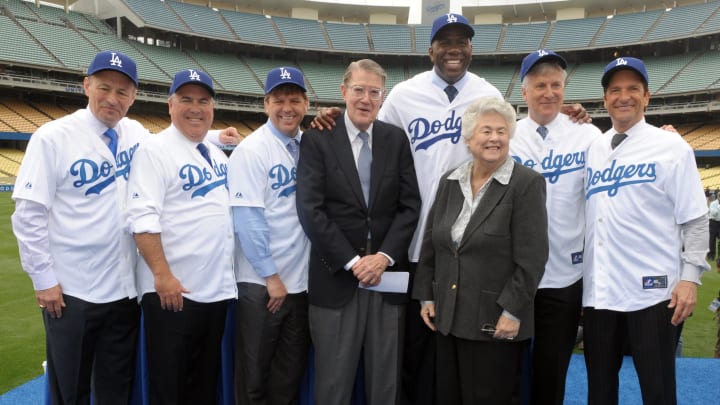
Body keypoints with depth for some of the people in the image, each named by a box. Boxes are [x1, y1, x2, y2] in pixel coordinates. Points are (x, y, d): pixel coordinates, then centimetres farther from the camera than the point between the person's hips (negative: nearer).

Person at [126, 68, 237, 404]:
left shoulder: (218, 154, 14)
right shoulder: (154, 150, -8)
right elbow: (142, 219, -17)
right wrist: (163, 276, -22)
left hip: (218, 289, 7)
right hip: (173, 291, -6)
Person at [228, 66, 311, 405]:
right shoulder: (251, 150, -10)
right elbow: (248, 220, -14)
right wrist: (271, 276, -13)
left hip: (302, 279, 5)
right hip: (261, 282, -5)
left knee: (291, 371, 17)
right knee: (254, 374, 12)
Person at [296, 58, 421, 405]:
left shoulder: (396, 139, 8)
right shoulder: (317, 139, -1)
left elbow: (410, 205, 3)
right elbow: (310, 210, -9)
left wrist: (384, 256, -10)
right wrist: (352, 261, -12)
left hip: (388, 273, 3)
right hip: (336, 276, -2)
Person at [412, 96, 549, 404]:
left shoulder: (527, 183, -8)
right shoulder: (449, 182, 8)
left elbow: (532, 258, -13)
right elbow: (430, 244, 12)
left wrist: (512, 312, -16)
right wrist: (426, 296, 8)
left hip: (496, 321, -5)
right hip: (447, 318, 5)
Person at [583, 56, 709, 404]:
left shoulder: (671, 146, -1)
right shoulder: (592, 150, 10)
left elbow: (695, 219, -3)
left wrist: (690, 277, -11)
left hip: (652, 291, -4)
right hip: (597, 292, 4)